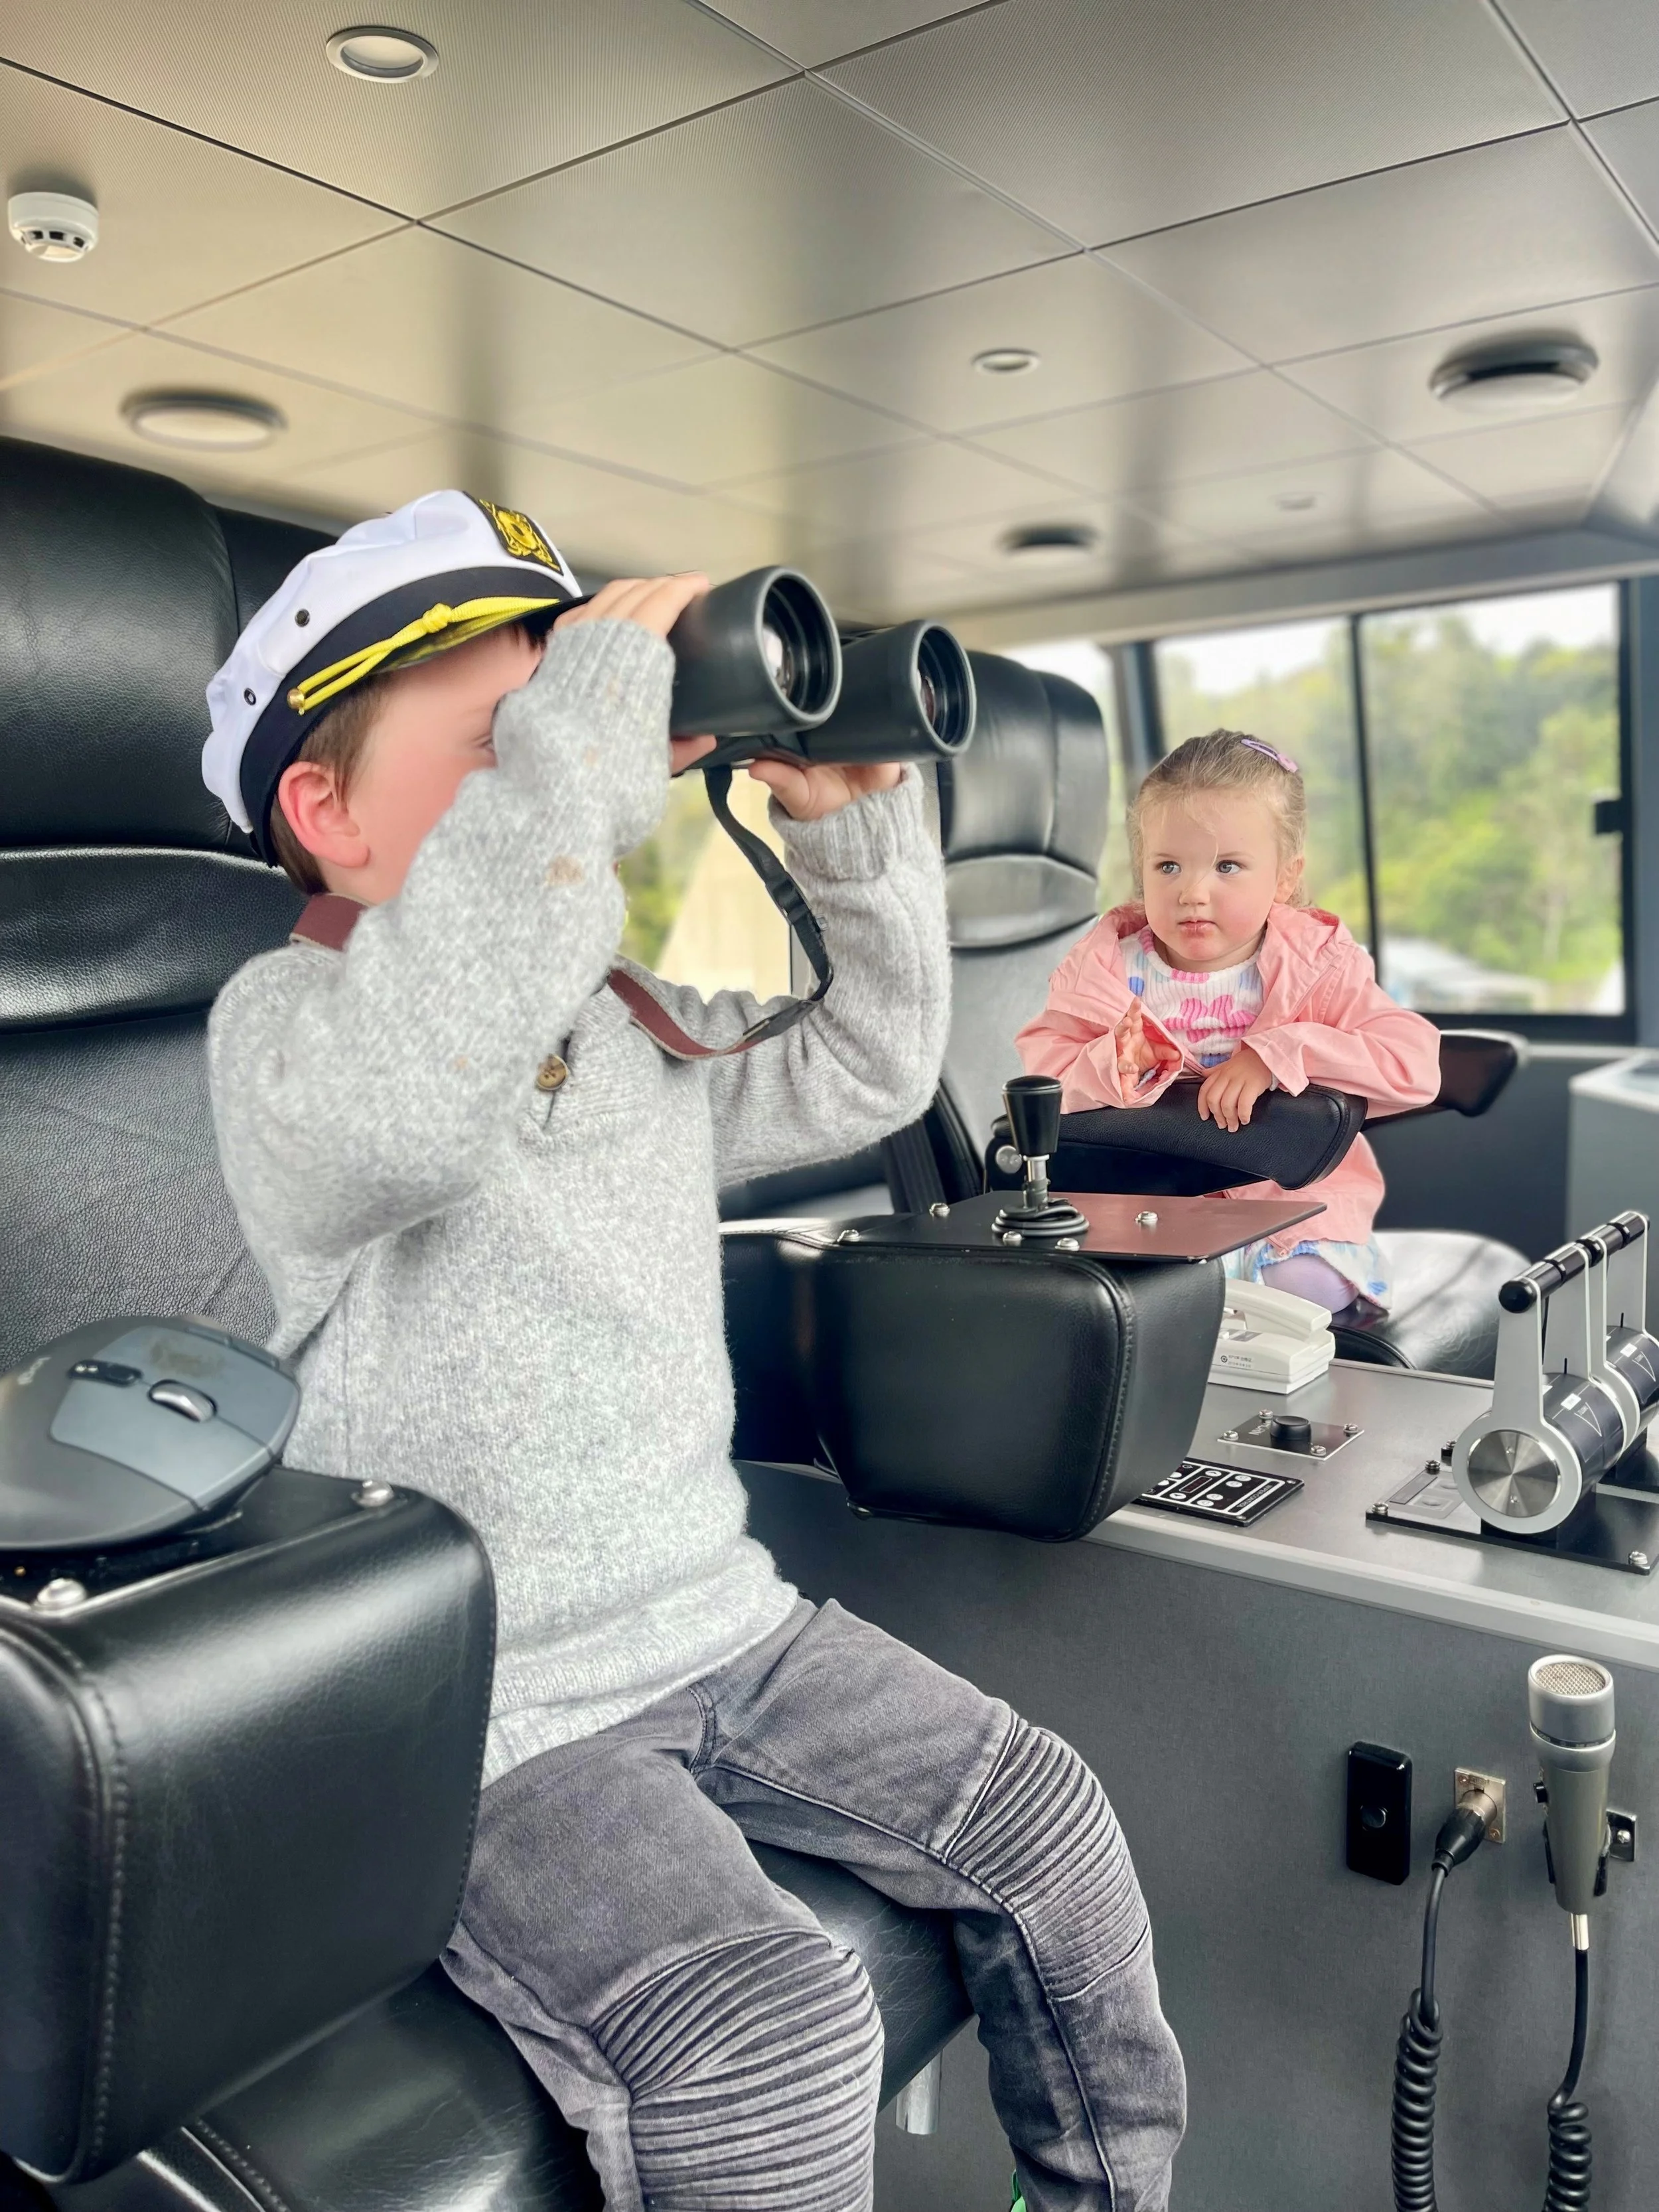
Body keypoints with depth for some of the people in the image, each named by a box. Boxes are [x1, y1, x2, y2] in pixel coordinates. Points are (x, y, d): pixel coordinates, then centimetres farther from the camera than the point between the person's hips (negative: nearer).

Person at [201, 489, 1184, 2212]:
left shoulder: (634, 1025, 9)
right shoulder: (282, 1023, -15)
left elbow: (868, 1072, 12)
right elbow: (411, 1087, -40)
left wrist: (852, 817, 0)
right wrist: (596, 692, -34)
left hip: (722, 1618, 7)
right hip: (491, 1714, -6)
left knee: (1047, 1824, 6)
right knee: (768, 2039, -25)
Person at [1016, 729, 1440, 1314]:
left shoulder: (1317, 966, -2)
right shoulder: (1110, 966, 1)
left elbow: (1417, 1064, -12)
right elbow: (1041, 1067, -2)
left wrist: (1279, 1054, -22)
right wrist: (1111, 1067, -24)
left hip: (1292, 1198, 0)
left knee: (1306, 1283, -29)